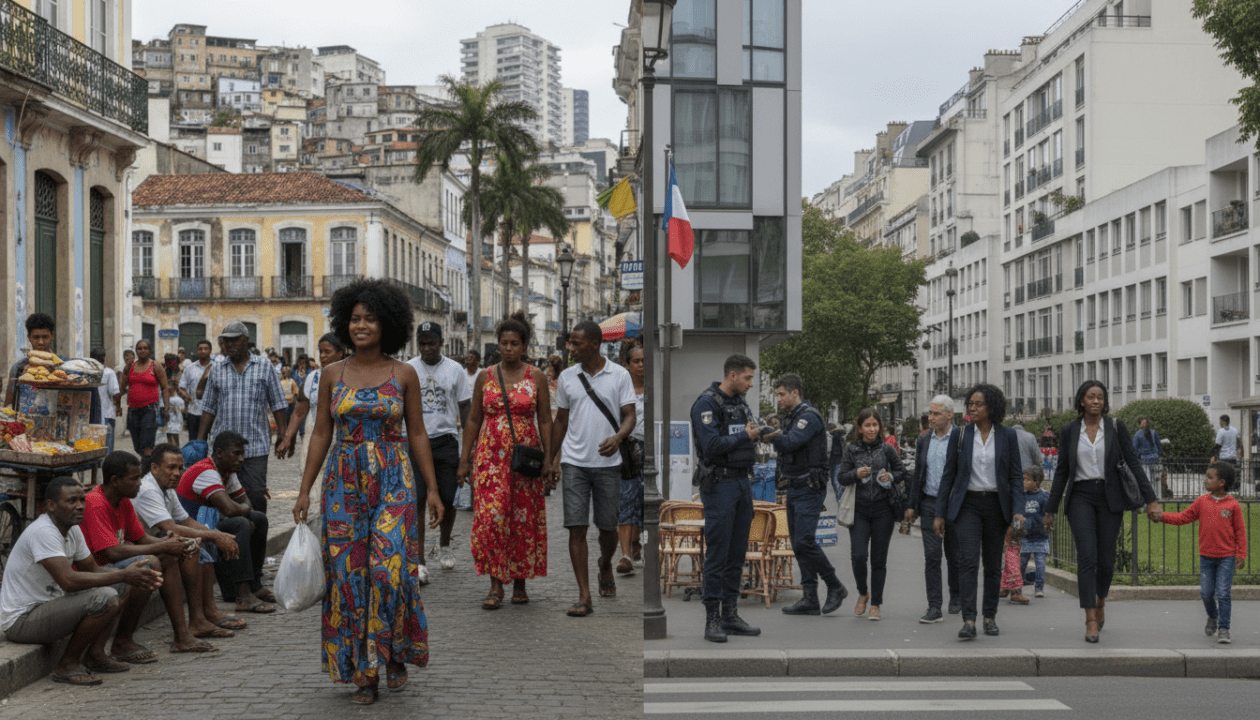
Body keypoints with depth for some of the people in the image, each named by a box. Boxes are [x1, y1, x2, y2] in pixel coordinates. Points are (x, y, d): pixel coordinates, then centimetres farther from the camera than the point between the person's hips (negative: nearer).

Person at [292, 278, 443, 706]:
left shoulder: (403, 374, 1)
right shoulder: (332, 374, 5)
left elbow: (417, 434, 4)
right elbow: (321, 434, 8)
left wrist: (432, 489, 0)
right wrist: (305, 489, 4)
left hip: (393, 482, -2)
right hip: (343, 484, 2)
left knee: (390, 569, -12)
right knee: (349, 574, 1)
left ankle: (394, 655, 12)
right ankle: (364, 674, 10)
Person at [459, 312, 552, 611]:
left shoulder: (536, 377, 3)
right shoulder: (485, 377, 6)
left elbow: (545, 421, 2)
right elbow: (473, 420, 9)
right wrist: (464, 459, 5)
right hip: (491, 455, 0)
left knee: (524, 519, 3)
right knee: (490, 516, -11)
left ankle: (520, 583, 15)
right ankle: (495, 585, -6)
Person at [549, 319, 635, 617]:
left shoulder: (619, 375, -1)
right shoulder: (567, 377, 7)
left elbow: (630, 416, -2)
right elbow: (561, 420, 14)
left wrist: (618, 437, -22)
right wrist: (553, 459, 12)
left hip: (608, 462, -1)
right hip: (574, 462, 1)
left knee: (608, 526, 8)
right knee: (577, 528, -6)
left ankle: (605, 565, 41)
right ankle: (584, 596, -4)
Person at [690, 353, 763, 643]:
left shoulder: (741, 403, 15)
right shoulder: (706, 403, -12)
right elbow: (711, 444, -21)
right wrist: (745, 437, -12)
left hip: (743, 481, 8)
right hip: (719, 485, -8)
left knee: (737, 553, 10)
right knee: (717, 554, -6)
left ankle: (730, 615, 16)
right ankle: (712, 619, -2)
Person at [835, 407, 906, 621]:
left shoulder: (886, 449, 3)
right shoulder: (851, 450, 2)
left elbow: (902, 471, 14)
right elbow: (841, 477, 2)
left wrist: (891, 477, -7)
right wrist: (856, 474, -17)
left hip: (883, 509, 1)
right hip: (859, 509, 0)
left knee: (879, 559, 3)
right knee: (858, 555, -11)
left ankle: (875, 605, 13)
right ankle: (863, 593, 17)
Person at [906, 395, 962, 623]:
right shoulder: (923, 440, 9)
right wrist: (911, 505, 11)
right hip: (929, 504, 3)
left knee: (954, 555, 9)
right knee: (932, 556, -4)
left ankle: (956, 598, 31)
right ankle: (934, 607, -6)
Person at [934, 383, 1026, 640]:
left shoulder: (1008, 436, 2)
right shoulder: (961, 435, 2)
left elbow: (1016, 475, 2)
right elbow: (949, 474, 6)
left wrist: (1018, 510, -10)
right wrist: (940, 513, 3)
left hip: (996, 504, 1)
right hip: (968, 504, -1)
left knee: (993, 563, 9)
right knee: (968, 561, -14)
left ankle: (990, 616, 22)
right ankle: (969, 620, -18)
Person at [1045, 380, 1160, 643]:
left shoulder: (1116, 428, 1)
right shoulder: (1069, 431, 3)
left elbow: (1133, 463, 0)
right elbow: (1061, 472, 8)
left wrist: (1150, 499, -6)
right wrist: (1050, 510, 8)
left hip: (1109, 498, 1)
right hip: (1080, 497, 0)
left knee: (1106, 560, 3)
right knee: (1087, 557, -13)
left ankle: (1100, 599, 35)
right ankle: (1091, 621, -13)